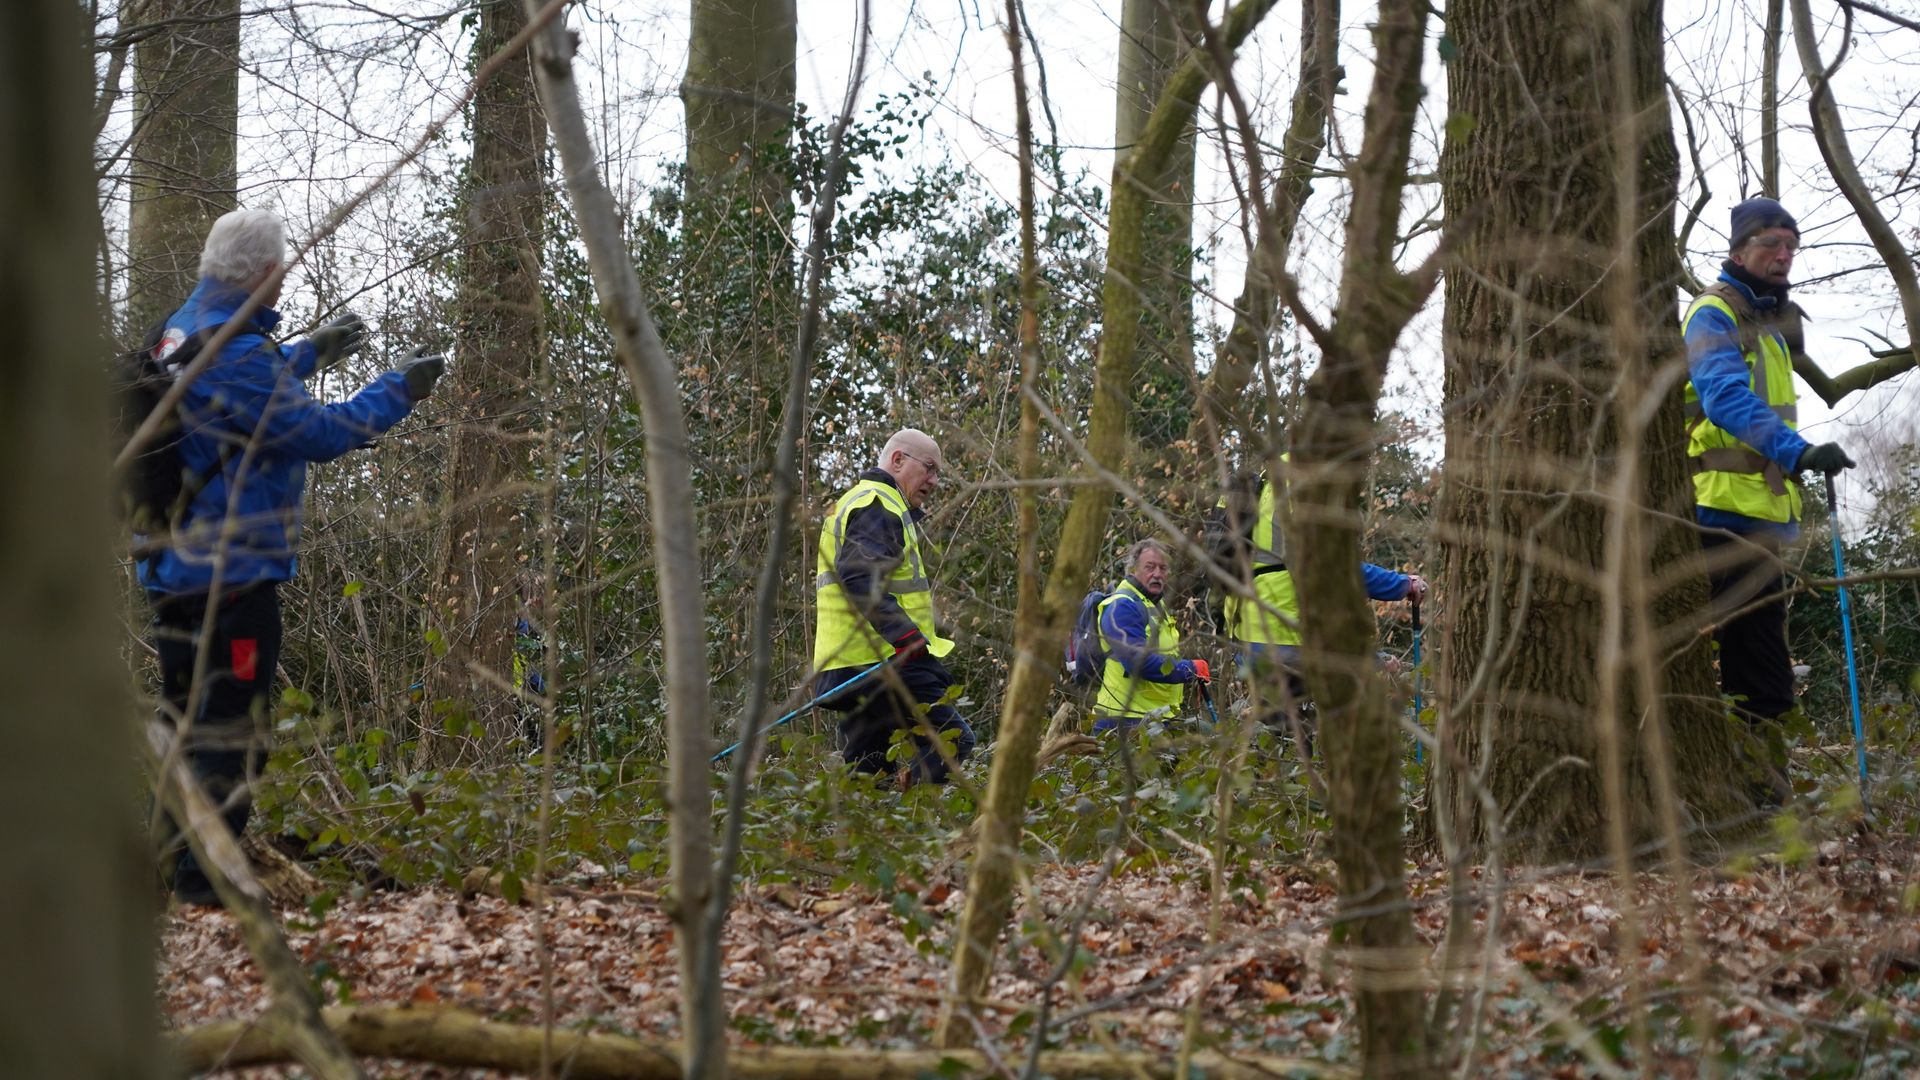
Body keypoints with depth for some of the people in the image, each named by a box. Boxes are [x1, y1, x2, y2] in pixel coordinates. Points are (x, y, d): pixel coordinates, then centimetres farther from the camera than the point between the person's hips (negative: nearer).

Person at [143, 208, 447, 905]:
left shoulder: (180, 330, 10)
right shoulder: (234, 350, -21)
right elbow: (321, 432, -18)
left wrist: (312, 352, 35)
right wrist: (399, 390, -5)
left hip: (174, 566, 10)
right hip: (232, 571, -10)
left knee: (187, 718, 18)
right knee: (229, 724, -3)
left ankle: (168, 862, 25)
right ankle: (205, 876, -1)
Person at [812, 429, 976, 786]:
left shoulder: (863, 504, 28)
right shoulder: (876, 505, -8)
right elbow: (862, 578, -22)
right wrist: (905, 635, -30)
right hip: (881, 663, -11)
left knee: (864, 774, 10)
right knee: (952, 740, -17)